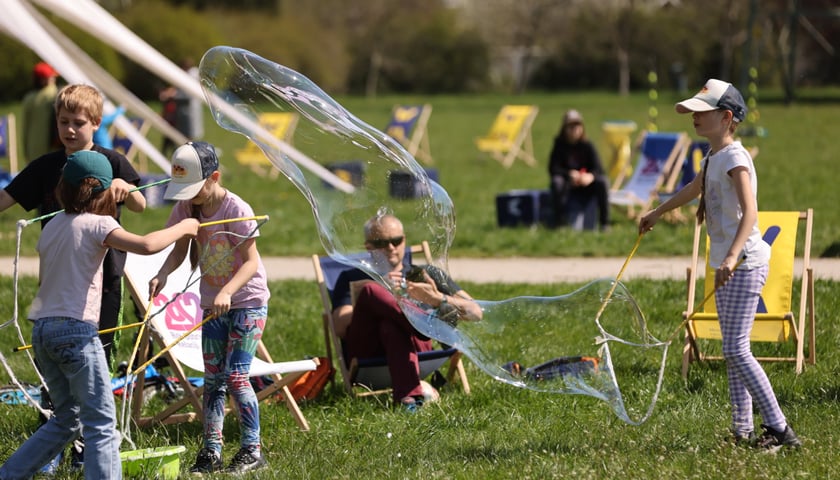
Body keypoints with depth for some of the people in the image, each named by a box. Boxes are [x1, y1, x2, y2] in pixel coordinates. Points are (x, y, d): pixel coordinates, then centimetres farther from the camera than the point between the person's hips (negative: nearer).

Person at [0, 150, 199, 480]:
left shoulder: (52, 226, 14)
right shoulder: (96, 224, -9)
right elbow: (146, 245, -23)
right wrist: (183, 228, -9)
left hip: (42, 329, 8)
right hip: (76, 331, -8)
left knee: (67, 419, 20)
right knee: (101, 425, -4)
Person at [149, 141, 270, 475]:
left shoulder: (236, 210, -21)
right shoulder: (187, 207, -3)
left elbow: (252, 261, -22)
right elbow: (180, 248, 0)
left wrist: (227, 291, -37)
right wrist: (162, 275, -21)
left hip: (247, 301, -6)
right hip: (213, 305, 6)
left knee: (235, 376, -11)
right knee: (213, 379, 5)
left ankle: (252, 450, -2)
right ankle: (211, 452, 8)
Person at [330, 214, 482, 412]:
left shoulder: (426, 274, 28)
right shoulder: (351, 279, 26)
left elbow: (475, 313, 15)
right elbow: (341, 328, 5)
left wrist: (439, 299, -6)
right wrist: (379, 294, -7)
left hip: (414, 346, 0)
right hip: (366, 354, 0)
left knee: (390, 325, -36)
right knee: (370, 290, -27)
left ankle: (407, 394, -59)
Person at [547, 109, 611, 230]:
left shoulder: (587, 145, -1)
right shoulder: (560, 145, -4)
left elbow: (598, 169, -11)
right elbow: (553, 169, -14)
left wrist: (590, 176, -36)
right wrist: (570, 174, -33)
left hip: (586, 184, 1)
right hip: (567, 182, -1)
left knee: (602, 181, -27)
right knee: (557, 182, -34)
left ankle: (605, 223, -22)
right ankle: (560, 222, -31)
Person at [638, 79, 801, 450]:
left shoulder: (734, 158, -15)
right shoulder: (713, 158, 14)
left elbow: (750, 212, -29)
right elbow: (693, 189, 36)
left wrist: (732, 257, -43)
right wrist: (656, 213, 53)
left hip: (744, 264, -10)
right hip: (726, 265, 10)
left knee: (736, 350, -14)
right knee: (732, 351, 10)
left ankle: (780, 429, -14)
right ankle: (743, 430, 13)